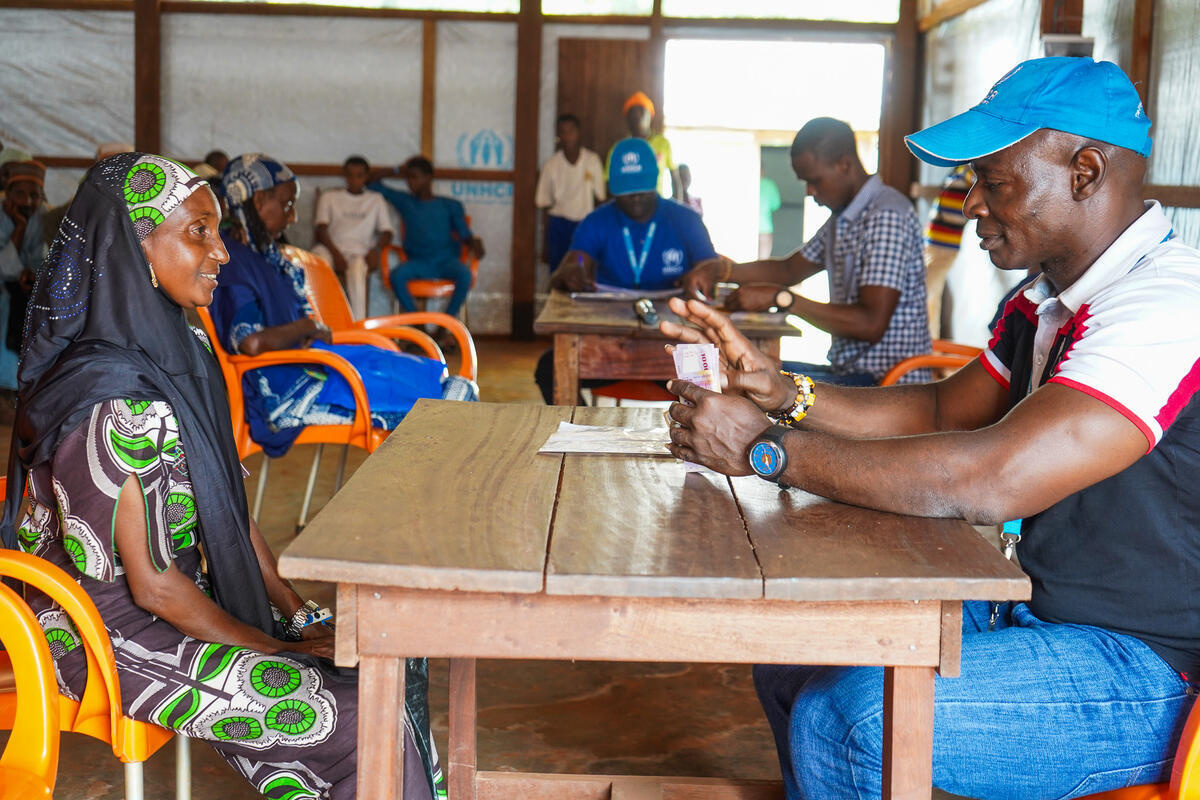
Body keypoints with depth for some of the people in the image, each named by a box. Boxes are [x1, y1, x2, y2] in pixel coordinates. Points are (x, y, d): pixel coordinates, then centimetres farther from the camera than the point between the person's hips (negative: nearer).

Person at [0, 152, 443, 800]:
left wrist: (297, 612, 4)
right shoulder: (121, 404, -26)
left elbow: (230, 507, 10)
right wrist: (275, 648, -12)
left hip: (189, 596, 9)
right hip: (110, 635, -9)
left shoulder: (179, 354, 4)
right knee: (354, 717, -15)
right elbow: (152, 584, -22)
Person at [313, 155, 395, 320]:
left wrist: (376, 249, -12)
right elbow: (321, 230, 7)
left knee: (357, 267, -39)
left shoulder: (376, 200, 24)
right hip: (332, 247, 0)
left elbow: (387, 232, 13)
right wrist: (335, 252, -14)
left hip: (360, 251, 0)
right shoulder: (329, 197, 21)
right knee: (318, 258, -38)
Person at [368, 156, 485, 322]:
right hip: (418, 262, 1)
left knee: (465, 274, -35)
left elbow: (464, 234, 4)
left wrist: (474, 243, -18)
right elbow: (373, 183, 22)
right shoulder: (405, 201, 17)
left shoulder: (451, 206, 12)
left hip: (446, 261, -1)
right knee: (397, 275, -33)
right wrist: (397, 171, 14)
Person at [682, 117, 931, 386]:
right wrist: (718, 271, 11)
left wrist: (779, 298, -23)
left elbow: (871, 323, -25)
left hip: (888, 382, -10)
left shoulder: (886, 217, -17)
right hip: (853, 372, 10)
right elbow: (791, 268, 27)